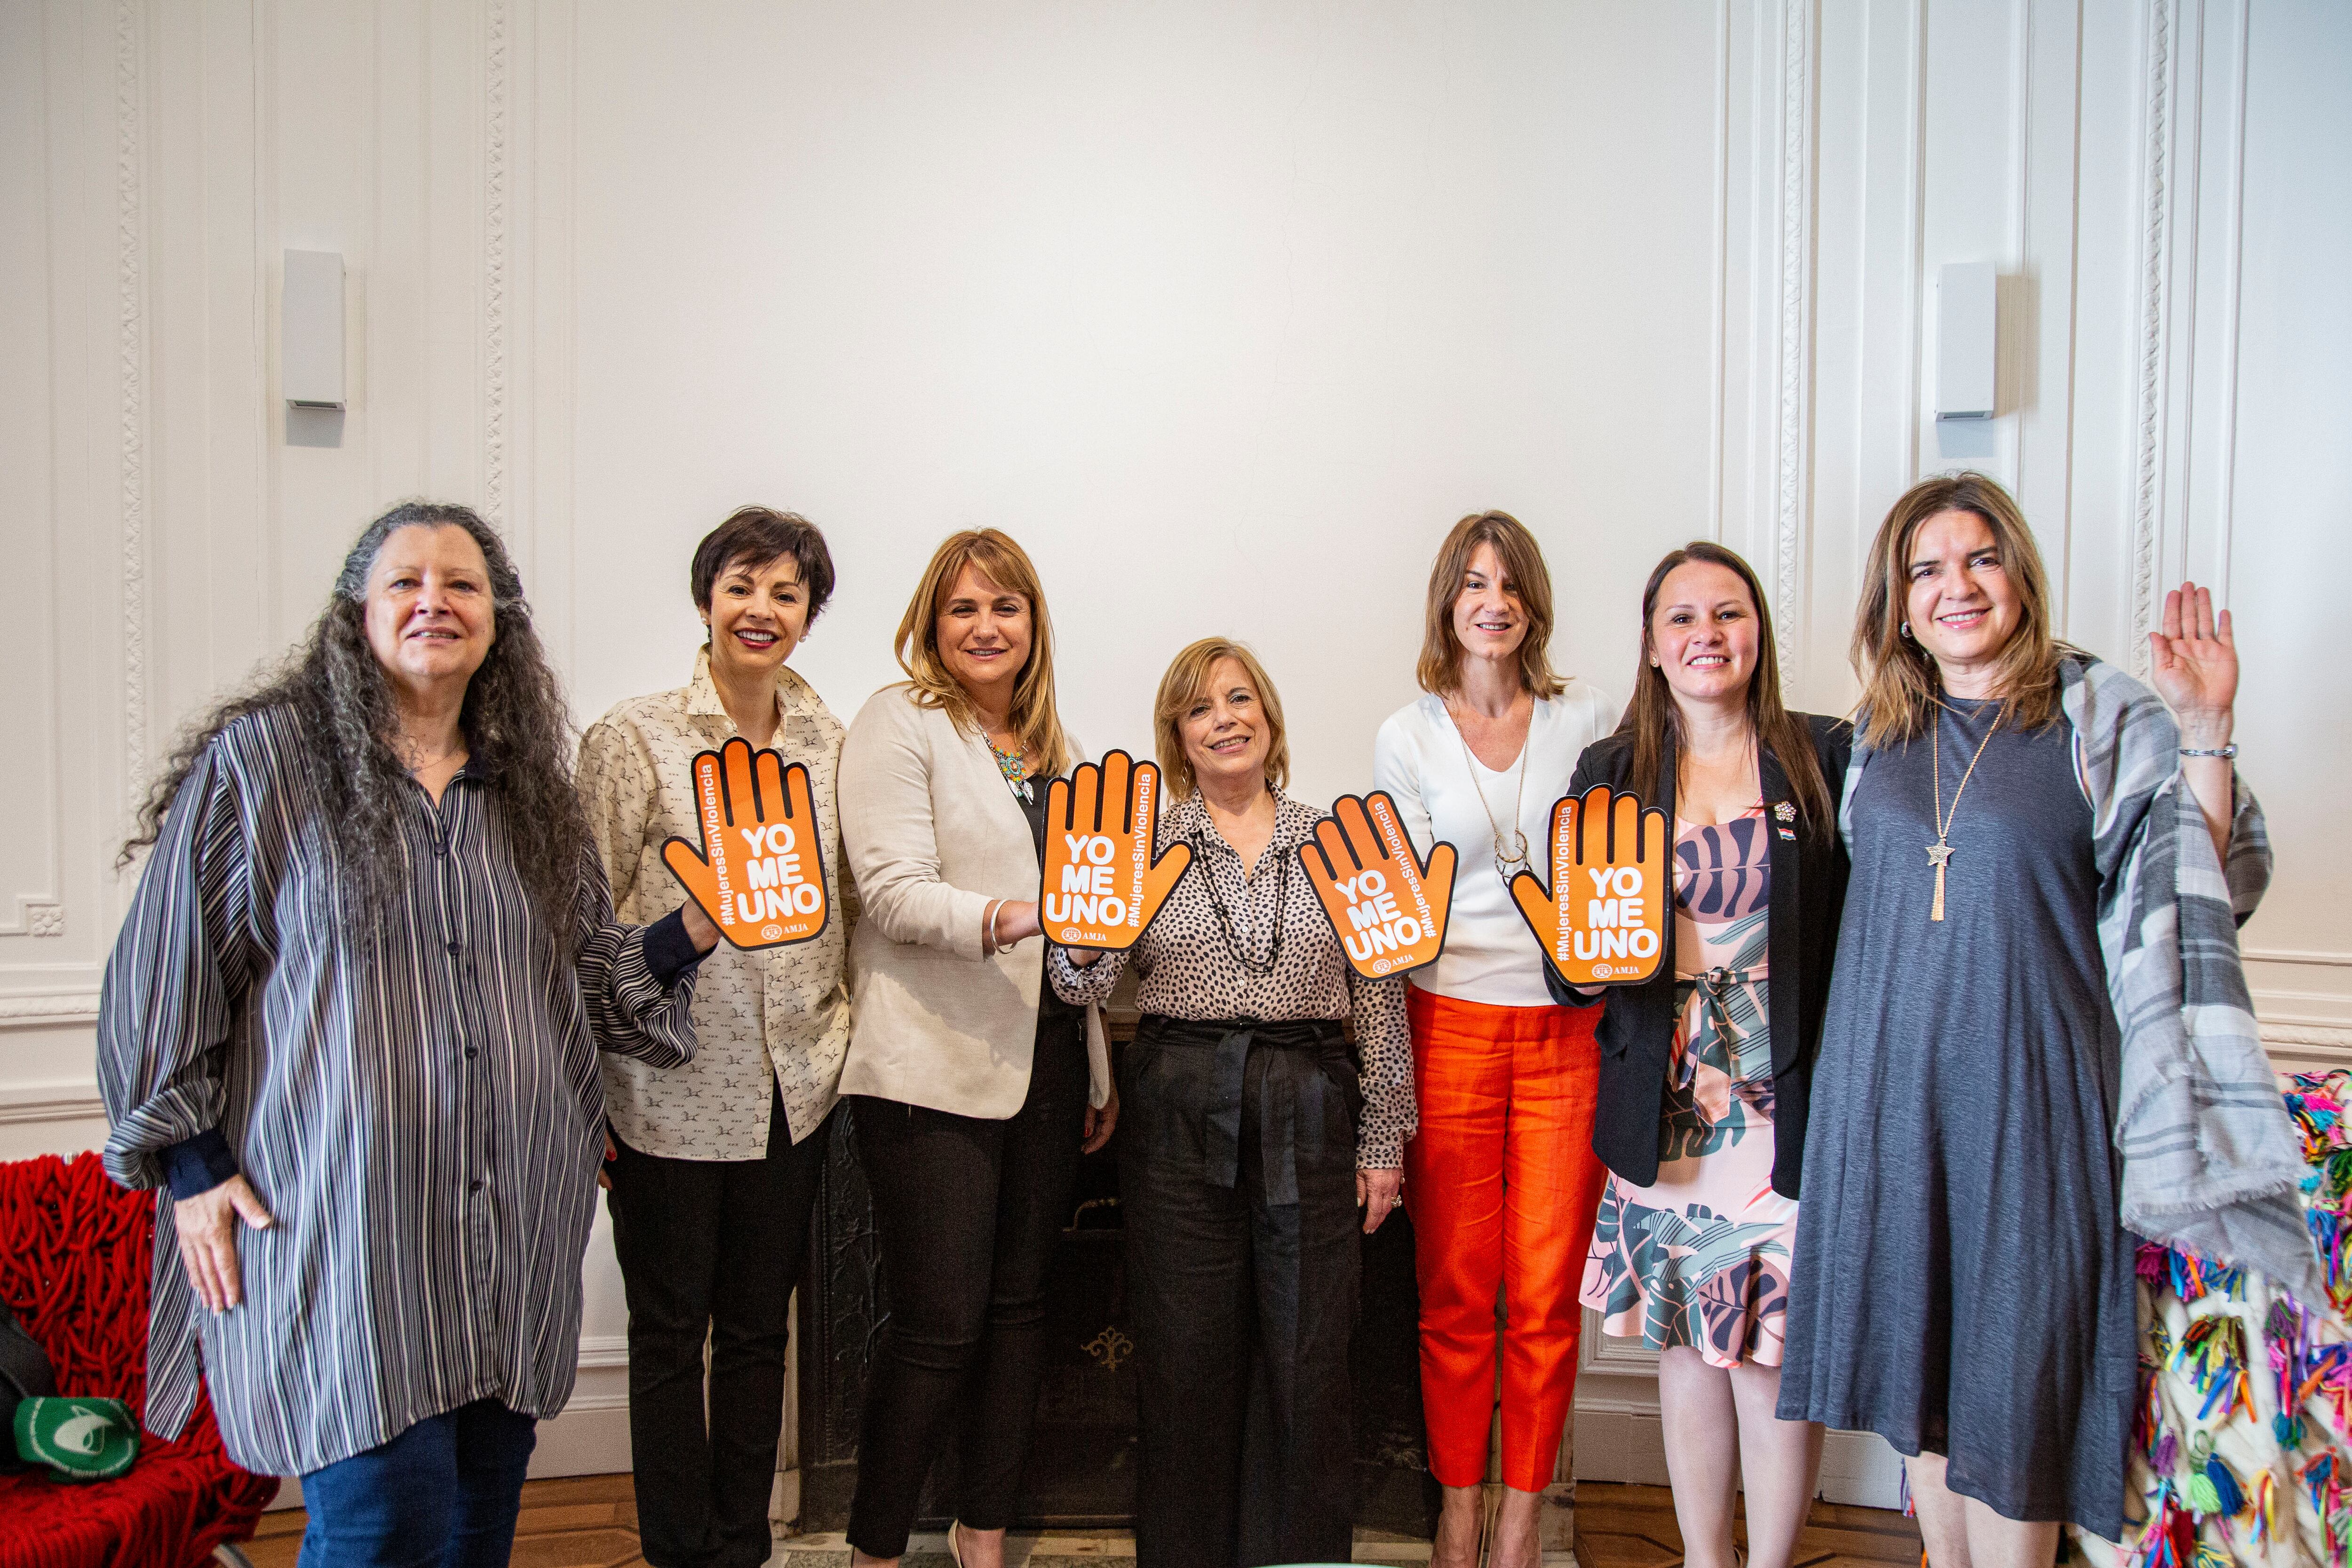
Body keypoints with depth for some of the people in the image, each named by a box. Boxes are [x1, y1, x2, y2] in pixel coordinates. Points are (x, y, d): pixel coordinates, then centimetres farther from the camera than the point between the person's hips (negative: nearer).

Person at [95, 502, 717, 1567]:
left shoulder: (527, 786, 13)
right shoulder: (262, 760, -2)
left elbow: (592, 971, 17)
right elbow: (164, 975, -1)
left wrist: (700, 926, 1)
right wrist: (191, 1166, -5)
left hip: (513, 1229, 5)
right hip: (340, 1227, -5)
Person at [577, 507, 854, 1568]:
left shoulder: (829, 744, 6)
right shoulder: (635, 740, -6)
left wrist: (845, 1035, 6)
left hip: (794, 1082, 4)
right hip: (671, 1089, -4)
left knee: (759, 1328, 15)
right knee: (670, 1332, 10)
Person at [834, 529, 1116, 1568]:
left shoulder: (1051, 744, 18)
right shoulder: (898, 722, -3)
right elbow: (892, 888, -14)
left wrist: (1097, 1070, 19)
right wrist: (997, 918, -32)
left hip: (1044, 1059, 7)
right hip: (933, 1065, -6)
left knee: (1018, 1303, 11)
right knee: (941, 1322, -5)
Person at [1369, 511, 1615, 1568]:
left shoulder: (1587, 717, 7)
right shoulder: (1407, 737, 5)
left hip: (1569, 1025, 1)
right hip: (1452, 1021, 0)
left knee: (1547, 1292, 4)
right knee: (1456, 1290, 4)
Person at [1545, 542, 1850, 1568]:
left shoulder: (1830, 759, 0)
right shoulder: (1608, 777, 6)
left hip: (1793, 1104, -2)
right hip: (1665, 1108, 2)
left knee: (1775, 1350, 3)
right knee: (1686, 1346, 12)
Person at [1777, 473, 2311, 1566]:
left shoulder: (2103, 718, -2)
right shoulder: (1878, 733, 10)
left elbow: (2199, 889, -10)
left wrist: (2204, 733, -19)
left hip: (2028, 1087, -4)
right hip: (1891, 1084, 4)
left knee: (2015, 1369, 2)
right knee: (1920, 1361, 12)